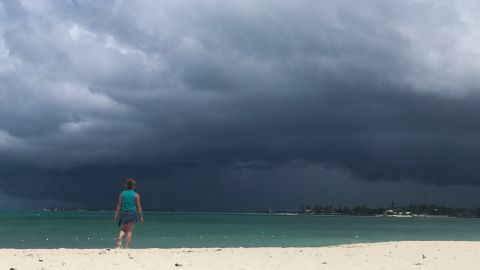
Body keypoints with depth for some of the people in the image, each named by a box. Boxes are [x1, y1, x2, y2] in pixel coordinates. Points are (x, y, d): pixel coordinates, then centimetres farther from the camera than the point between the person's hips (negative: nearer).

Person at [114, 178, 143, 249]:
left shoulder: (122, 194, 3)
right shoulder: (136, 195, -3)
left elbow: (118, 205, 2)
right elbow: (139, 207, -2)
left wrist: (116, 215, 7)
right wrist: (141, 216, 5)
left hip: (124, 213, 2)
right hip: (132, 213, -2)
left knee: (123, 230, 17)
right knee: (129, 231, 5)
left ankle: (119, 238, -13)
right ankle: (127, 247, 2)